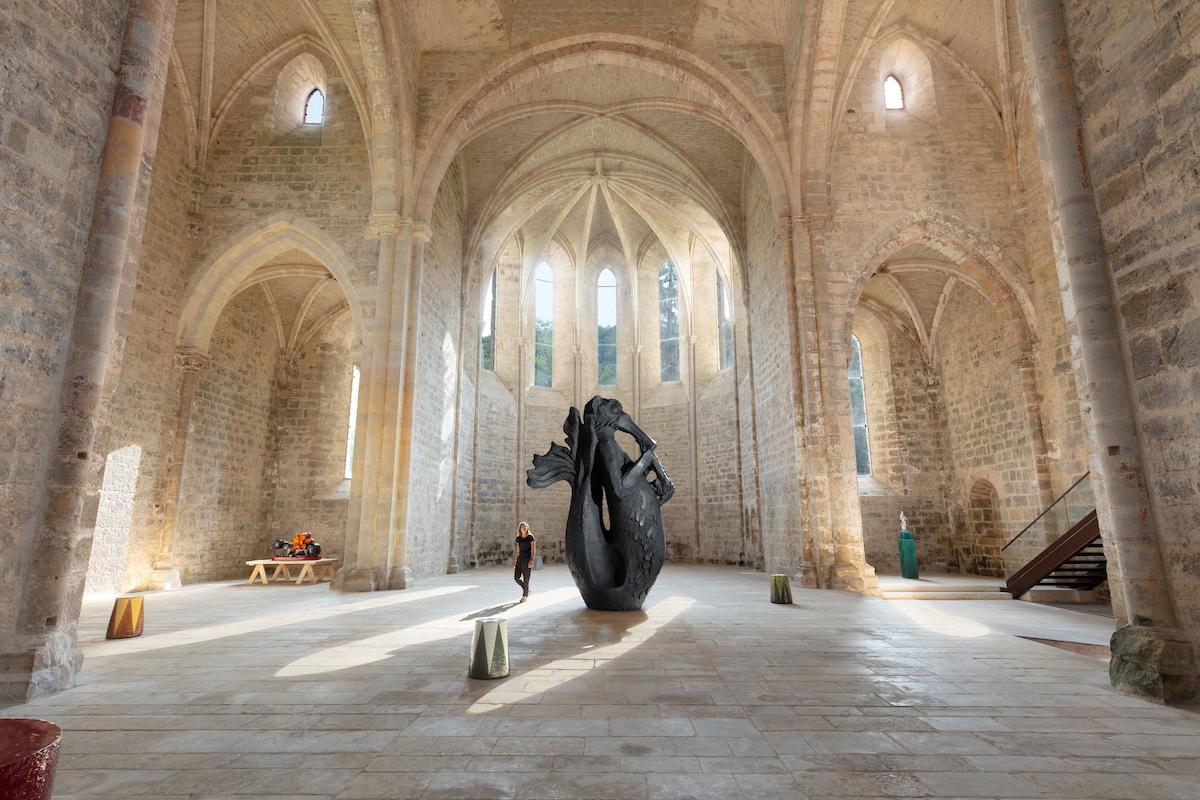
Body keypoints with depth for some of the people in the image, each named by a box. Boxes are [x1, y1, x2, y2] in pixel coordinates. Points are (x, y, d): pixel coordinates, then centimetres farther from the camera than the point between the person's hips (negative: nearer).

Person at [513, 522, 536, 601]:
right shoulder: (518, 538, 8)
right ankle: (527, 590, 25)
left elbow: (533, 550, -11)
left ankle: (525, 596, 13)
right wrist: (514, 561, 13)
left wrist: (531, 560, -21)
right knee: (516, 577, 2)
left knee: (526, 579, -3)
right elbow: (517, 551, 15)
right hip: (520, 558, 5)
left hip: (527, 558, -5)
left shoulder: (530, 537, -7)